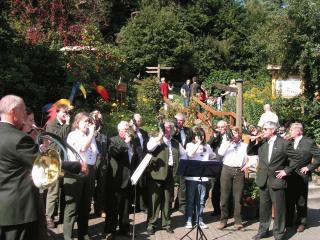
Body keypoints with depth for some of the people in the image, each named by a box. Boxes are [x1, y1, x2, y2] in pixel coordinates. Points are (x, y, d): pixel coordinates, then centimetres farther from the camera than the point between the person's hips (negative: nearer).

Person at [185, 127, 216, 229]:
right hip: (191, 176, -3)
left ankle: (200, 220, 17)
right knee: (190, 199, 2)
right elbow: (190, 154, -16)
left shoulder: (207, 146, 13)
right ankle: (189, 220, 7)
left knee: (201, 200, 8)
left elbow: (213, 157, 23)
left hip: (203, 177, 3)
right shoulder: (190, 145, 3)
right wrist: (198, 143, -11)